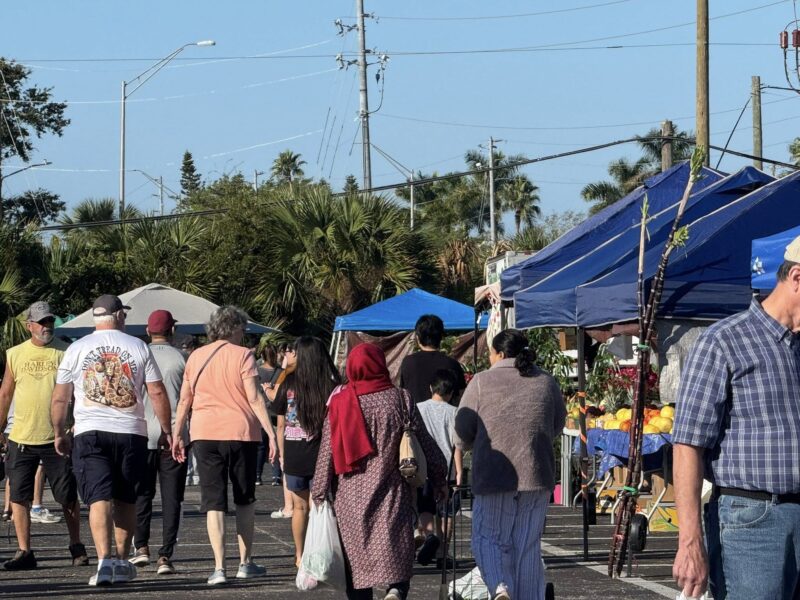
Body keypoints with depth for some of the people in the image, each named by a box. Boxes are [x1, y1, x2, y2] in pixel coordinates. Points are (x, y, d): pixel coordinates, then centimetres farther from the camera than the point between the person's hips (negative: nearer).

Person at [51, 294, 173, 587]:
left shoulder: (77, 348, 4)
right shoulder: (138, 347, 5)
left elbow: (59, 397, 6)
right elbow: (157, 393, 3)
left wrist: (59, 433, 17)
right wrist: (166, 430, 12)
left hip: (90, 433, -1)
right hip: (131, 432, 1)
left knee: (99, 497, -7)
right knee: (125, 498, 14)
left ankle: (105, 560, -22)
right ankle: (122, 561, 19)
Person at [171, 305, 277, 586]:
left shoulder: (196, 357, 8)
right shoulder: (243, 355, -3)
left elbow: (185, 399, 10)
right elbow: (254, 398, -10)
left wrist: (177, 434, 16)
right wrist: (271, 433, -10)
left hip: (204, 435, 2)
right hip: (241, 433, -2)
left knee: (213, 501, 1)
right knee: (245, 499, 14)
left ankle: (219, 567, -10)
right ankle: (245, 562, 18)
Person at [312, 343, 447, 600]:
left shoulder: (340, 403, 0)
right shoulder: (400, 399, -2)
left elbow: (327, 453, 1)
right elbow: (425, 444, 3)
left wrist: (319, 493, 9)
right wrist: (439, 480, 14)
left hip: (350, 497, 1)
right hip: (392, 492, -1)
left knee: (357, 554, 9)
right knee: (396, 548, -1)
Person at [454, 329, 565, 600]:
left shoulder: (481, 382, -3)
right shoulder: (546, 382, 7)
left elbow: (462, 435, -1)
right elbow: (556, 426, 16)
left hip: (493, 476, -3)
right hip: (537, 475, 3)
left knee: (487, 540, 8)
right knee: (529, 547, 11)